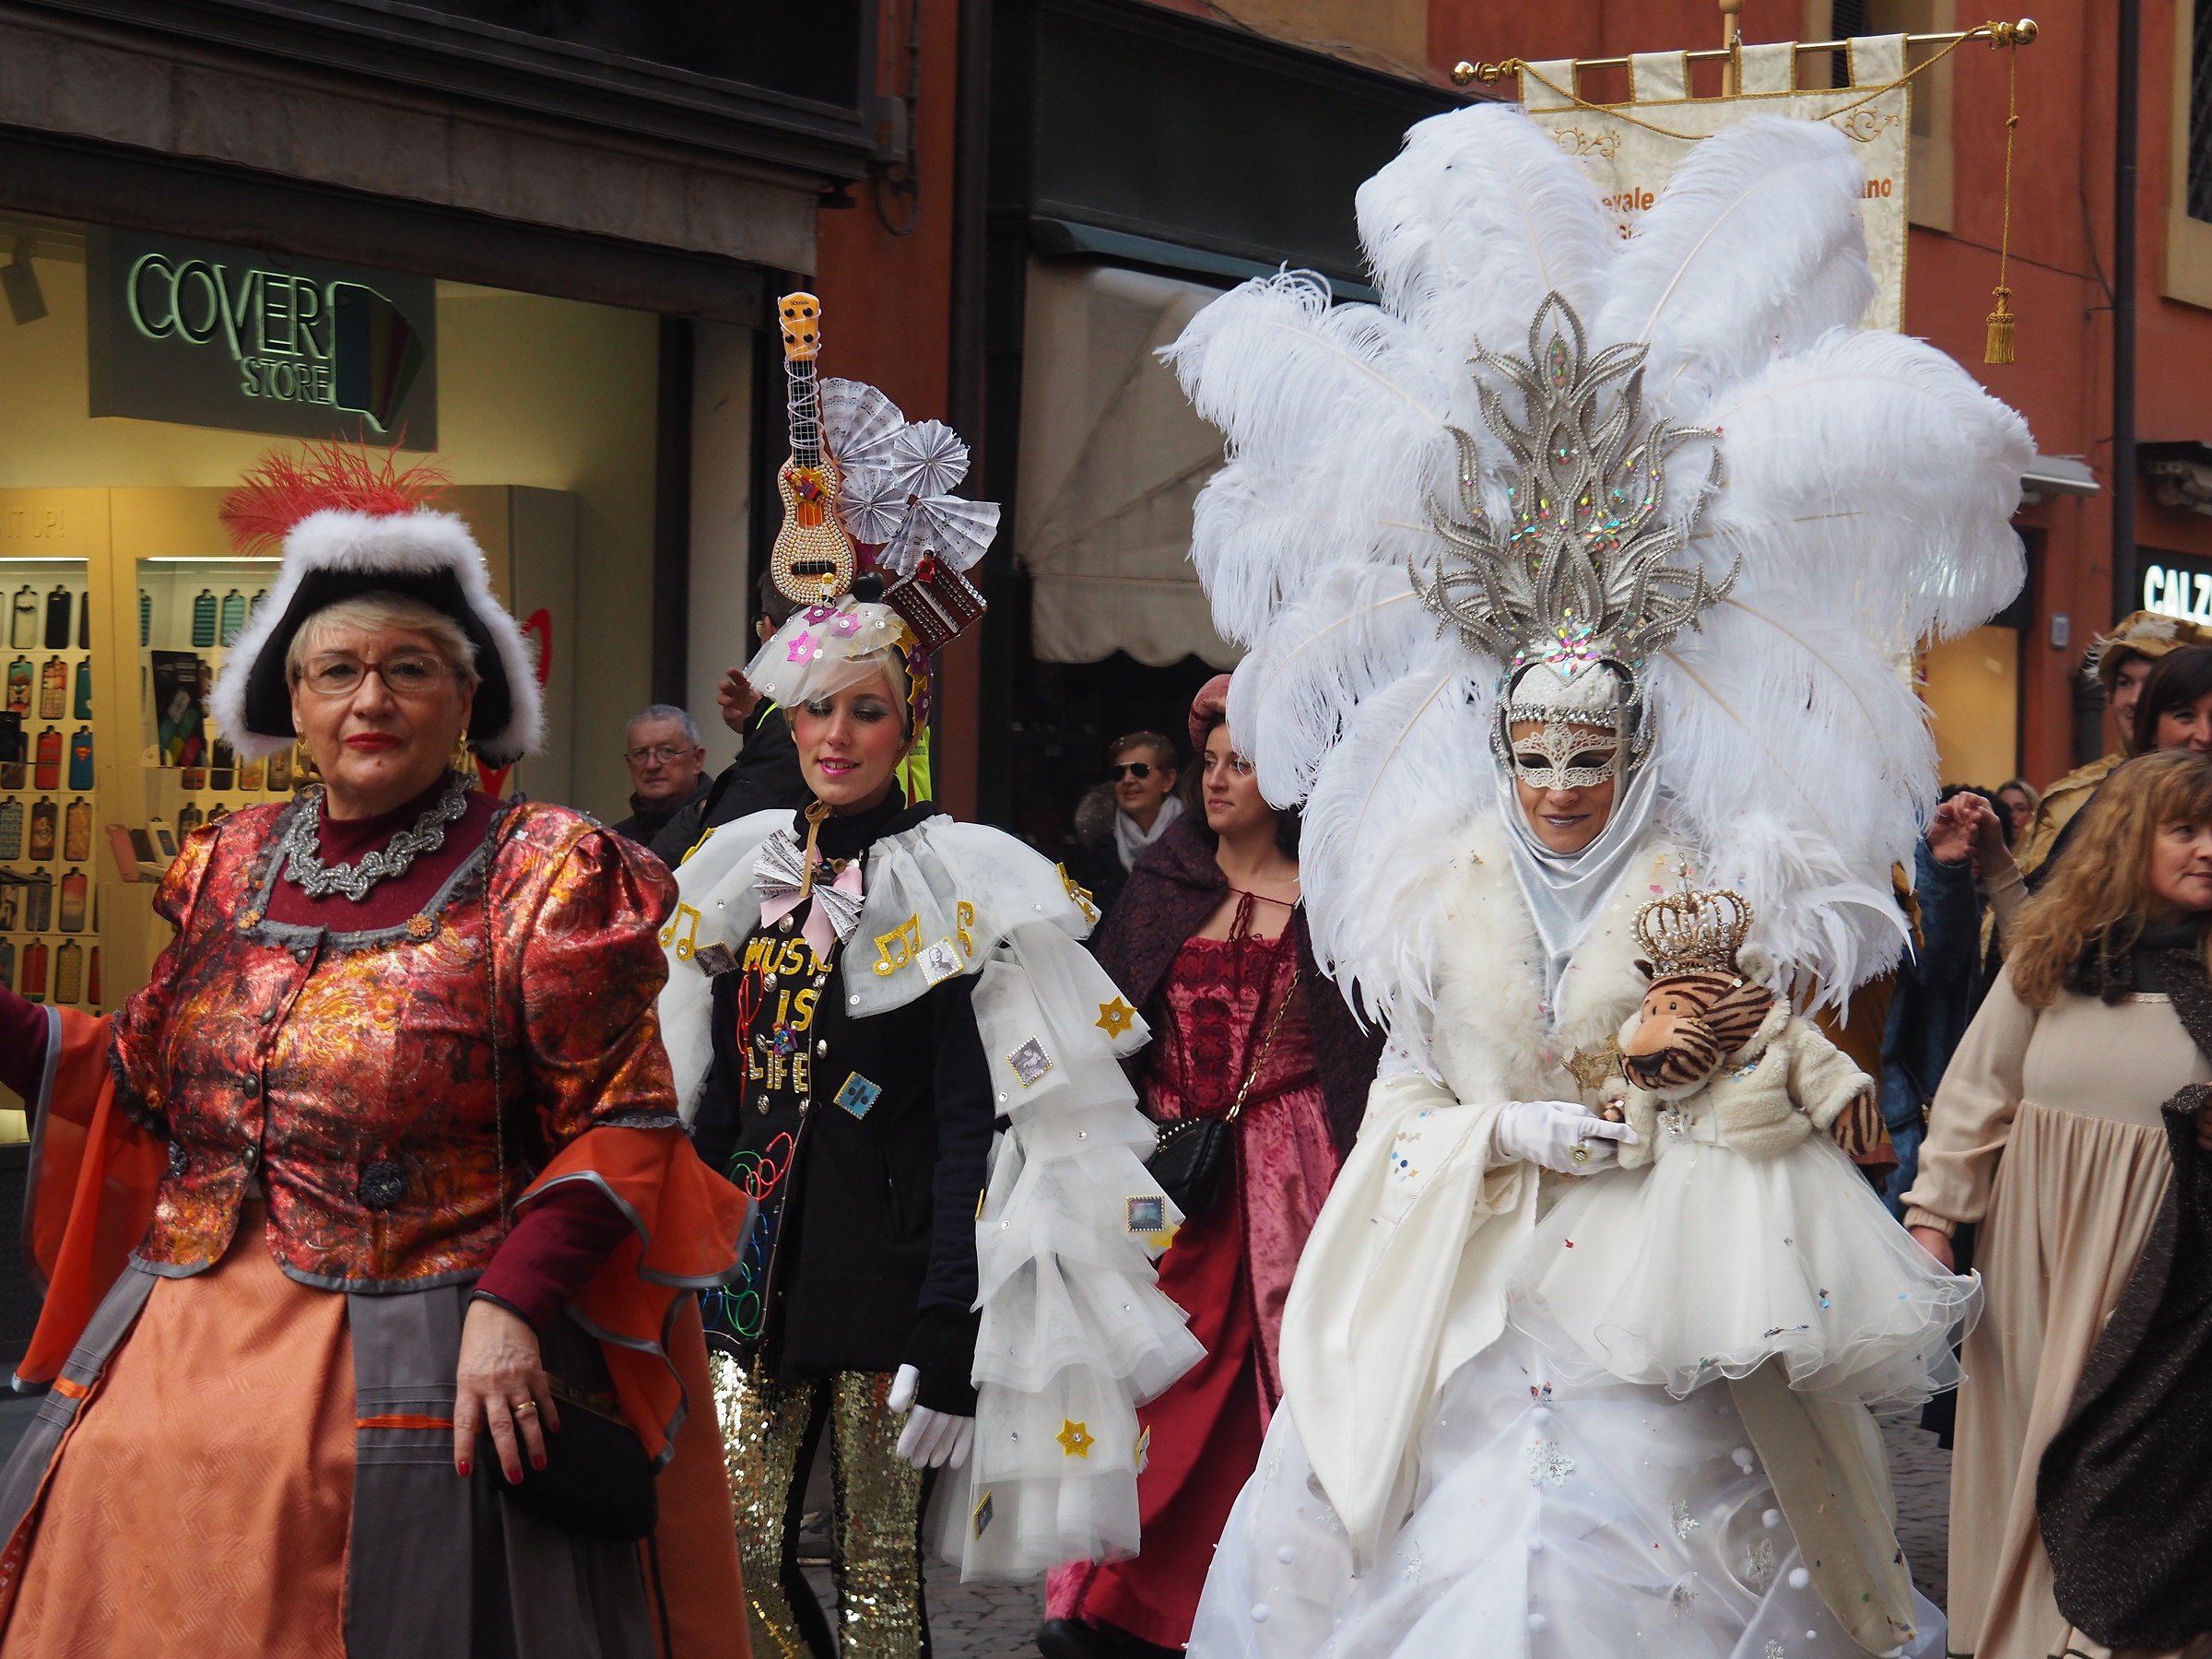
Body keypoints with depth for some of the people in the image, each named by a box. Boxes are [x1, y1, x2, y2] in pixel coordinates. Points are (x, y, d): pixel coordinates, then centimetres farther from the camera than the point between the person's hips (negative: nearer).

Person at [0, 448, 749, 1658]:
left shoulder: (543, 876, -4)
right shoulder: (230, 868, 12)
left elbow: (621, 1126, -7)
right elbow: (146, 1083, 19)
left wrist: (510, 1304, -19)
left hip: (417, 1375, -5)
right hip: (171, 1365, 5)